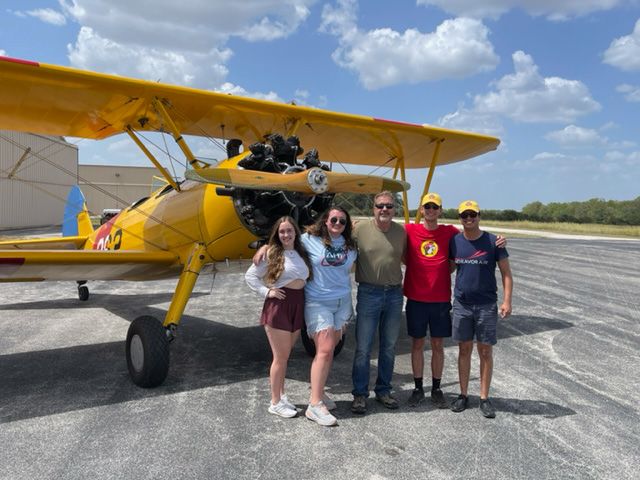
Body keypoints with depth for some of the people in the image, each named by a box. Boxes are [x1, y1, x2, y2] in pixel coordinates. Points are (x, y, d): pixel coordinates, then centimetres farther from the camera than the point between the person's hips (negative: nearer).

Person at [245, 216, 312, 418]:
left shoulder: (302, 253, 10)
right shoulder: (271, 253, -6)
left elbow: (306, 279, 13)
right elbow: (250, 275, -4)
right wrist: (267, 291, -12)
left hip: (298, 305, 5)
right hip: (278, 306, -5)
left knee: (284, 356, 16)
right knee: (281, 357, 2)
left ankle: (281, 395, 30)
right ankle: (275, 403, 15)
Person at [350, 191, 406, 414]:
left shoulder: (401, 232, 3)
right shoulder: (360, 228, -7)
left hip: (394, 294, 3)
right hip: (369, 293, -3)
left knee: (389, 346, 14)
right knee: (363, 347, 3)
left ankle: (383, 390, 30)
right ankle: (360, 394, 17)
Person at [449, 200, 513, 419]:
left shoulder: (493, 242, -5)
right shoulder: (454, 241, 2)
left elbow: (506, 273, -1)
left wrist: (507, 300, -11)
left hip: (487, 305, -2)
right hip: (461, 304, 2)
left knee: (485, 352, 6)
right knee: (464, 350, 10)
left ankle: (484, 398, 18)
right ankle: (463, 395, 22)